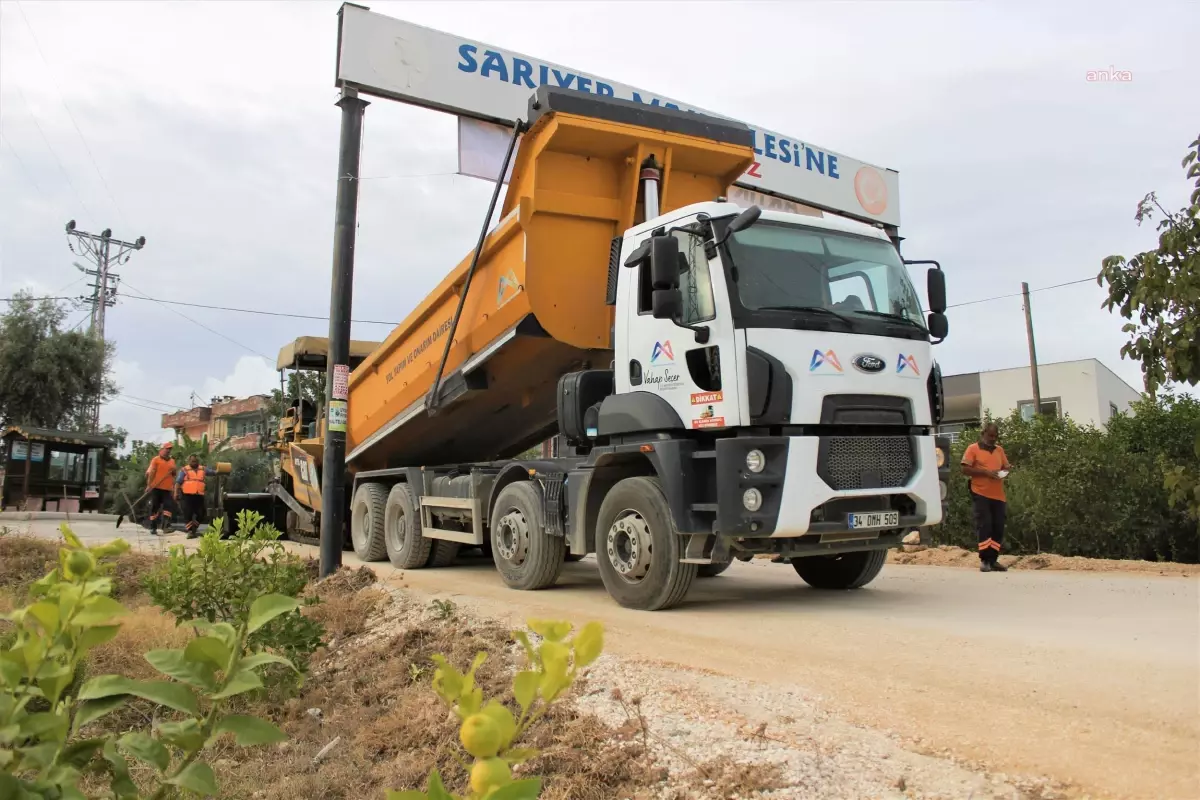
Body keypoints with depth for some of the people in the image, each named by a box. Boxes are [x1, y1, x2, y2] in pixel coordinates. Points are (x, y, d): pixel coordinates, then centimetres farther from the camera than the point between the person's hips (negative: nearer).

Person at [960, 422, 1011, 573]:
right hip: (980, 494, -5)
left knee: (998, 528, 4)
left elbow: (1006, 467, 24)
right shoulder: (973, 449, 0)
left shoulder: (999, 450, 17)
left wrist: (1005, 471, -1)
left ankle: (993, 560, 12)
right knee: (984, 527, -8)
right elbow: (965, 470, -6)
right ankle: (984, 561, -5)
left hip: (998, 495, 5)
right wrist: (985, 472, -17)